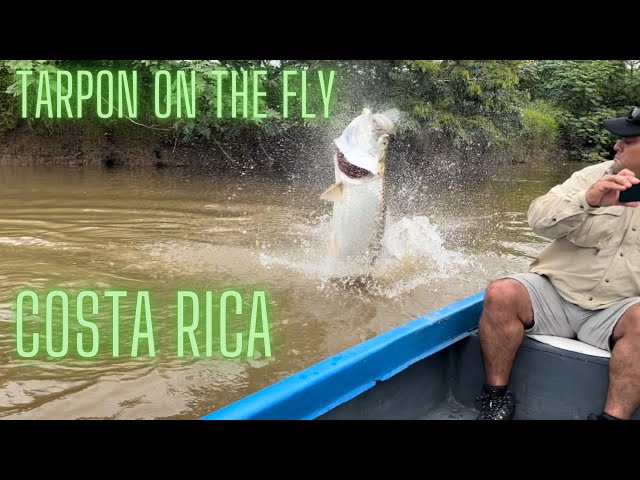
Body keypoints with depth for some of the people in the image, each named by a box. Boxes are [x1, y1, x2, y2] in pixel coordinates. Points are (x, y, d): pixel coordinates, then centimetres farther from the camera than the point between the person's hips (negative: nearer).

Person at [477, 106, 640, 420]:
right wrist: (587, 200, -25)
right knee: (500, 295, -23)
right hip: (554, 292, 1)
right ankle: (496, 398, -11)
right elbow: (539, 218, -8)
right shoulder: (595, 175, 7)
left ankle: (613, 417, -26)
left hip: (613, 311, -1)